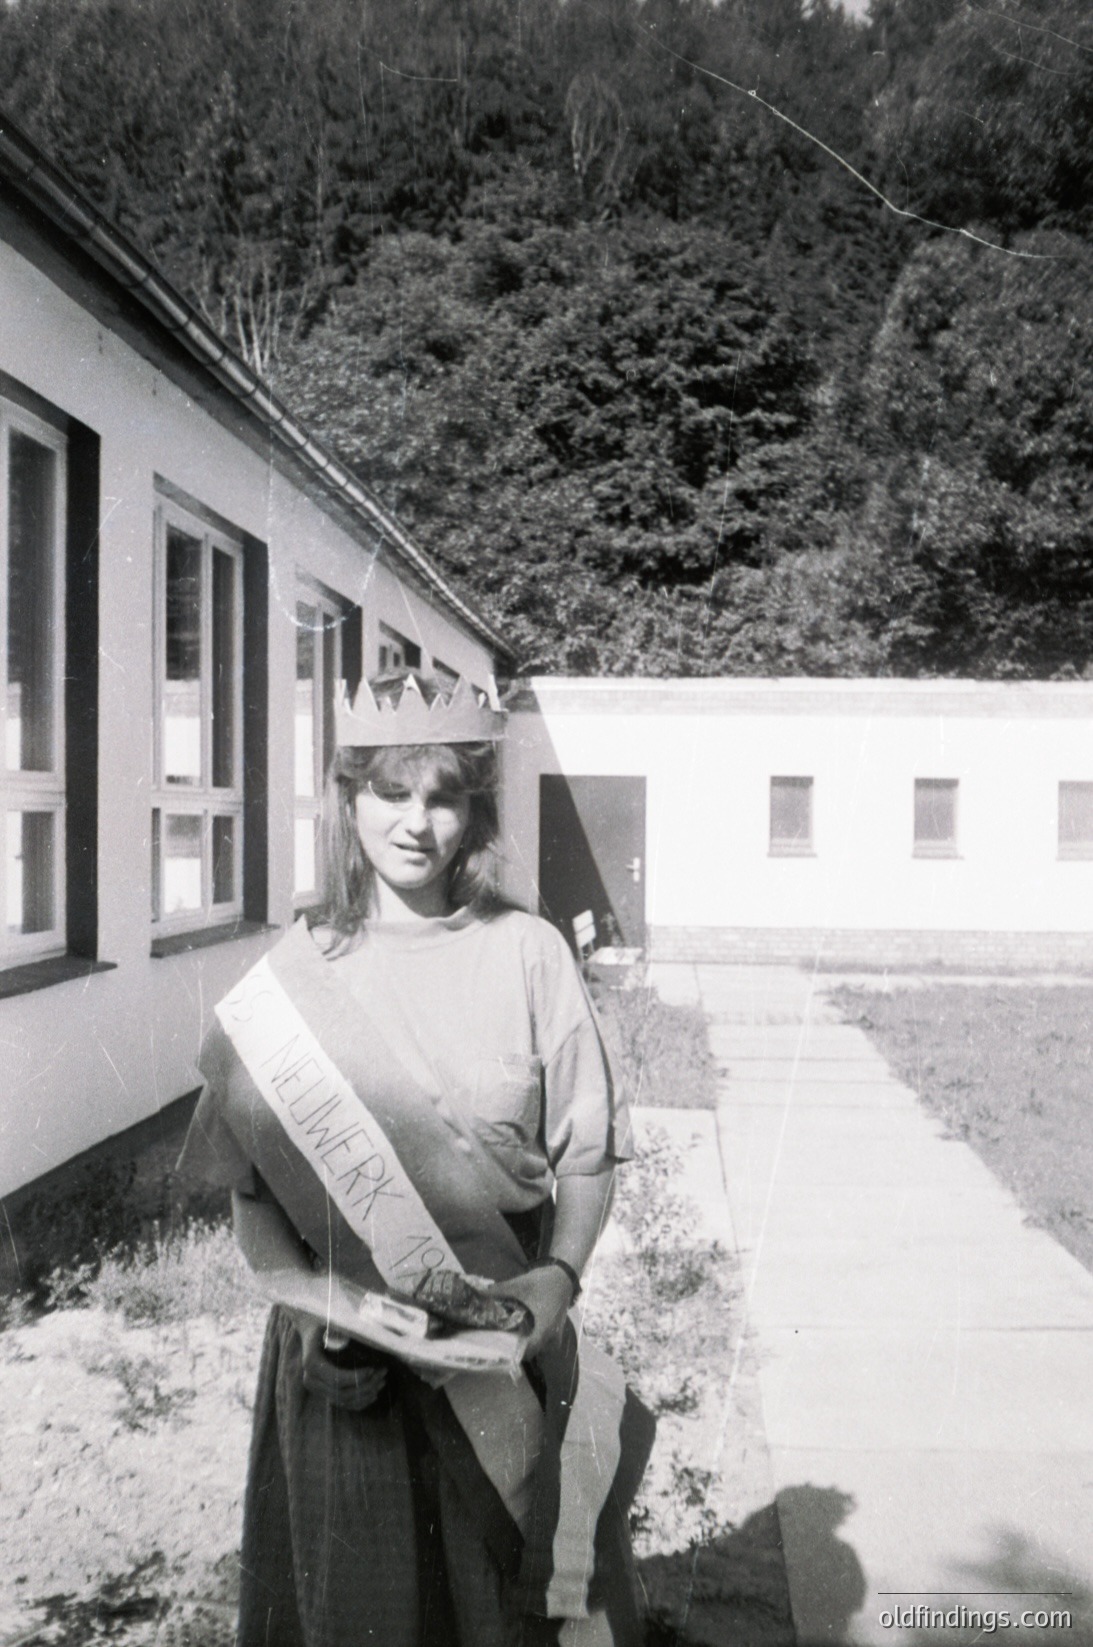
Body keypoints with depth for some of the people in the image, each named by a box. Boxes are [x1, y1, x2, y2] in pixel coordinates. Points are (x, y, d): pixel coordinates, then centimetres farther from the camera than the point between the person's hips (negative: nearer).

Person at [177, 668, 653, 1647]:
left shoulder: (527, 955, -6)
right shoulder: (296, 973, -3)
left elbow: (587, 1154, -1)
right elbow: (248, 1181, 1)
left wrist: (560, 1274, -15)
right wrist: (300, 1284, -14)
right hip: (344, 1351, 1)